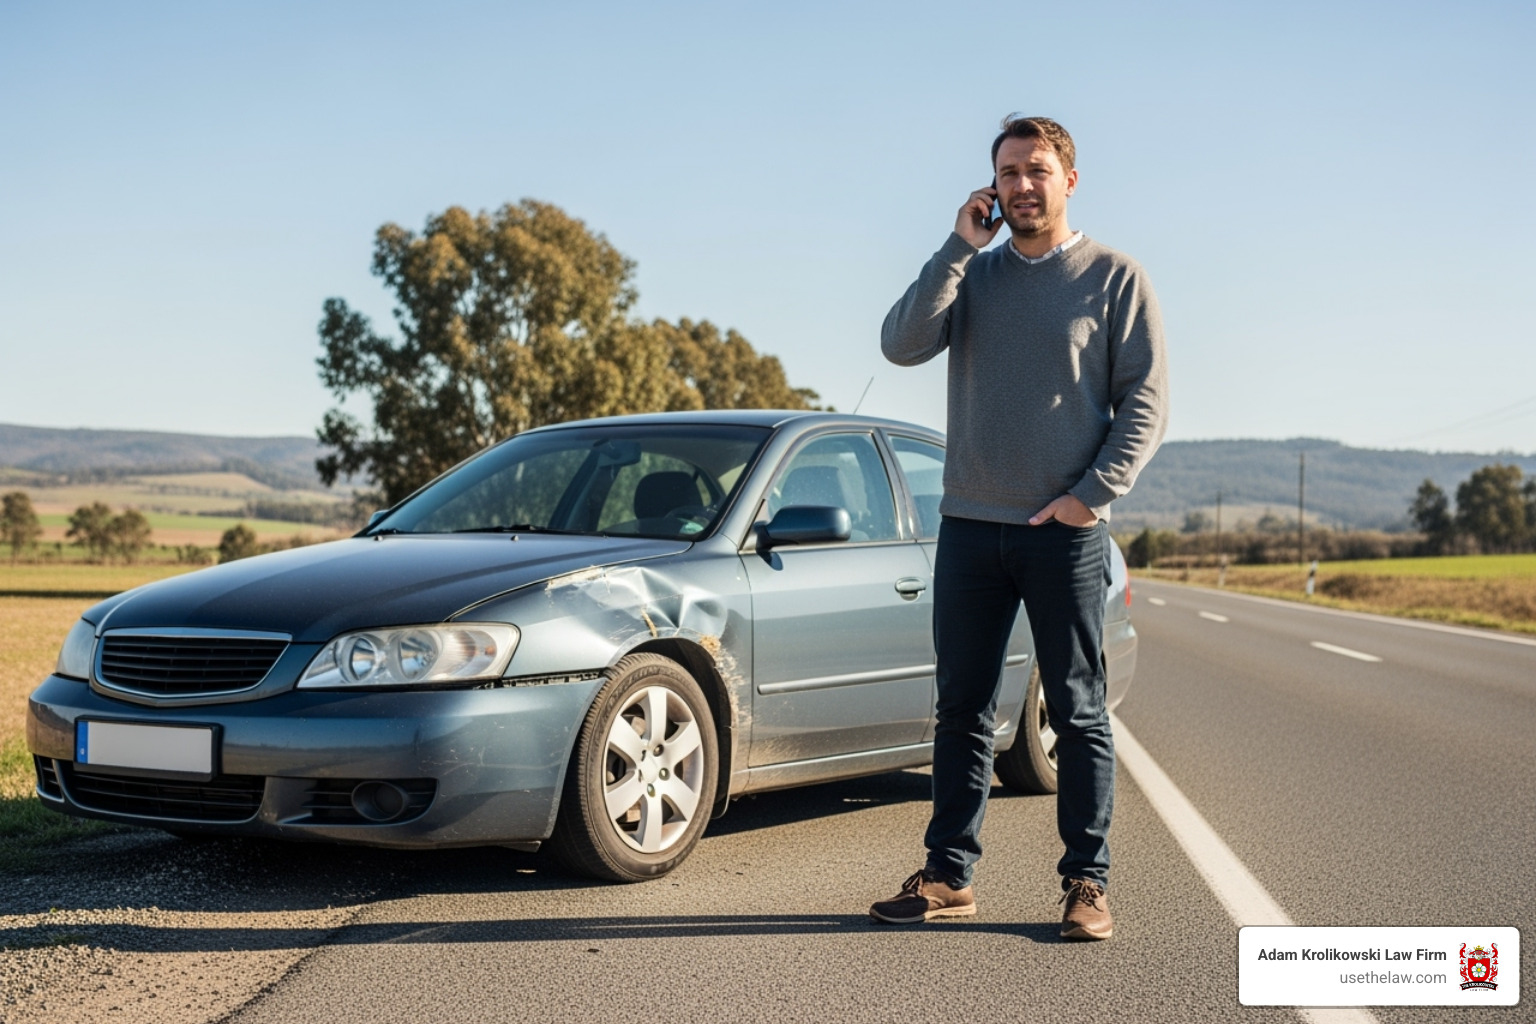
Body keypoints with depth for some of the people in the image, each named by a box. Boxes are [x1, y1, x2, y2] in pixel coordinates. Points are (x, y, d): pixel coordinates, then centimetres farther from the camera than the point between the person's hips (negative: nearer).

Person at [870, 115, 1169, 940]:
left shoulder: (1114, 278, 2)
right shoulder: (971, 275, 12)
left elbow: (1145, 403, -3)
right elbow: (902, 345, -4)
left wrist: (1093, 493, -13)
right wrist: (959, 248, -7)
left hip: (1067, 532, -3)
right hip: (970, 528, 4)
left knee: (1078, 711, 2)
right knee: (962, 708, 8)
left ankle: (1086, 881, 9)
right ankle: (948, 873, 15)